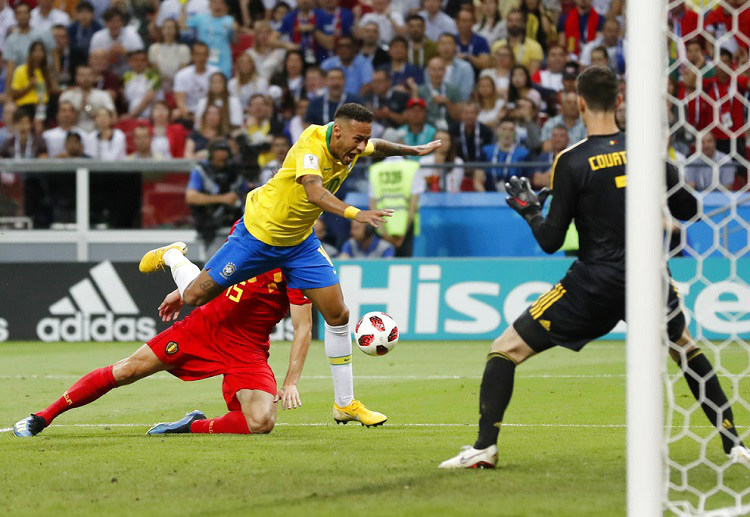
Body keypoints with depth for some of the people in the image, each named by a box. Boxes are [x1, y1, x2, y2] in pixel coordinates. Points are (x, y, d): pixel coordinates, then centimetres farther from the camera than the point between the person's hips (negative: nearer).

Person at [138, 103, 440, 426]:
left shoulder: (351, 146, -8)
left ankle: (345, 404, 8)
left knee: (337, 315, -3)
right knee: (194, 296, 1)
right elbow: (313, 191, -51)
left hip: (300, 242, 7)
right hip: (258, 234, -7)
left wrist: (413, 151, 22)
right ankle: (172, 256, 36)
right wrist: (355, 214, -64)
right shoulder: (311, 147, -32)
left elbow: (376, 147, 19)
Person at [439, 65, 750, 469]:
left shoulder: (571, 162, -8)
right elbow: (687, 209, 12)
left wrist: (529, 211, 12)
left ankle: (485, 447, -5)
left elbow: (551, 241, -7)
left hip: (595, 284, -4)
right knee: (687, 349, 31)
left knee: (505, 349, 6)